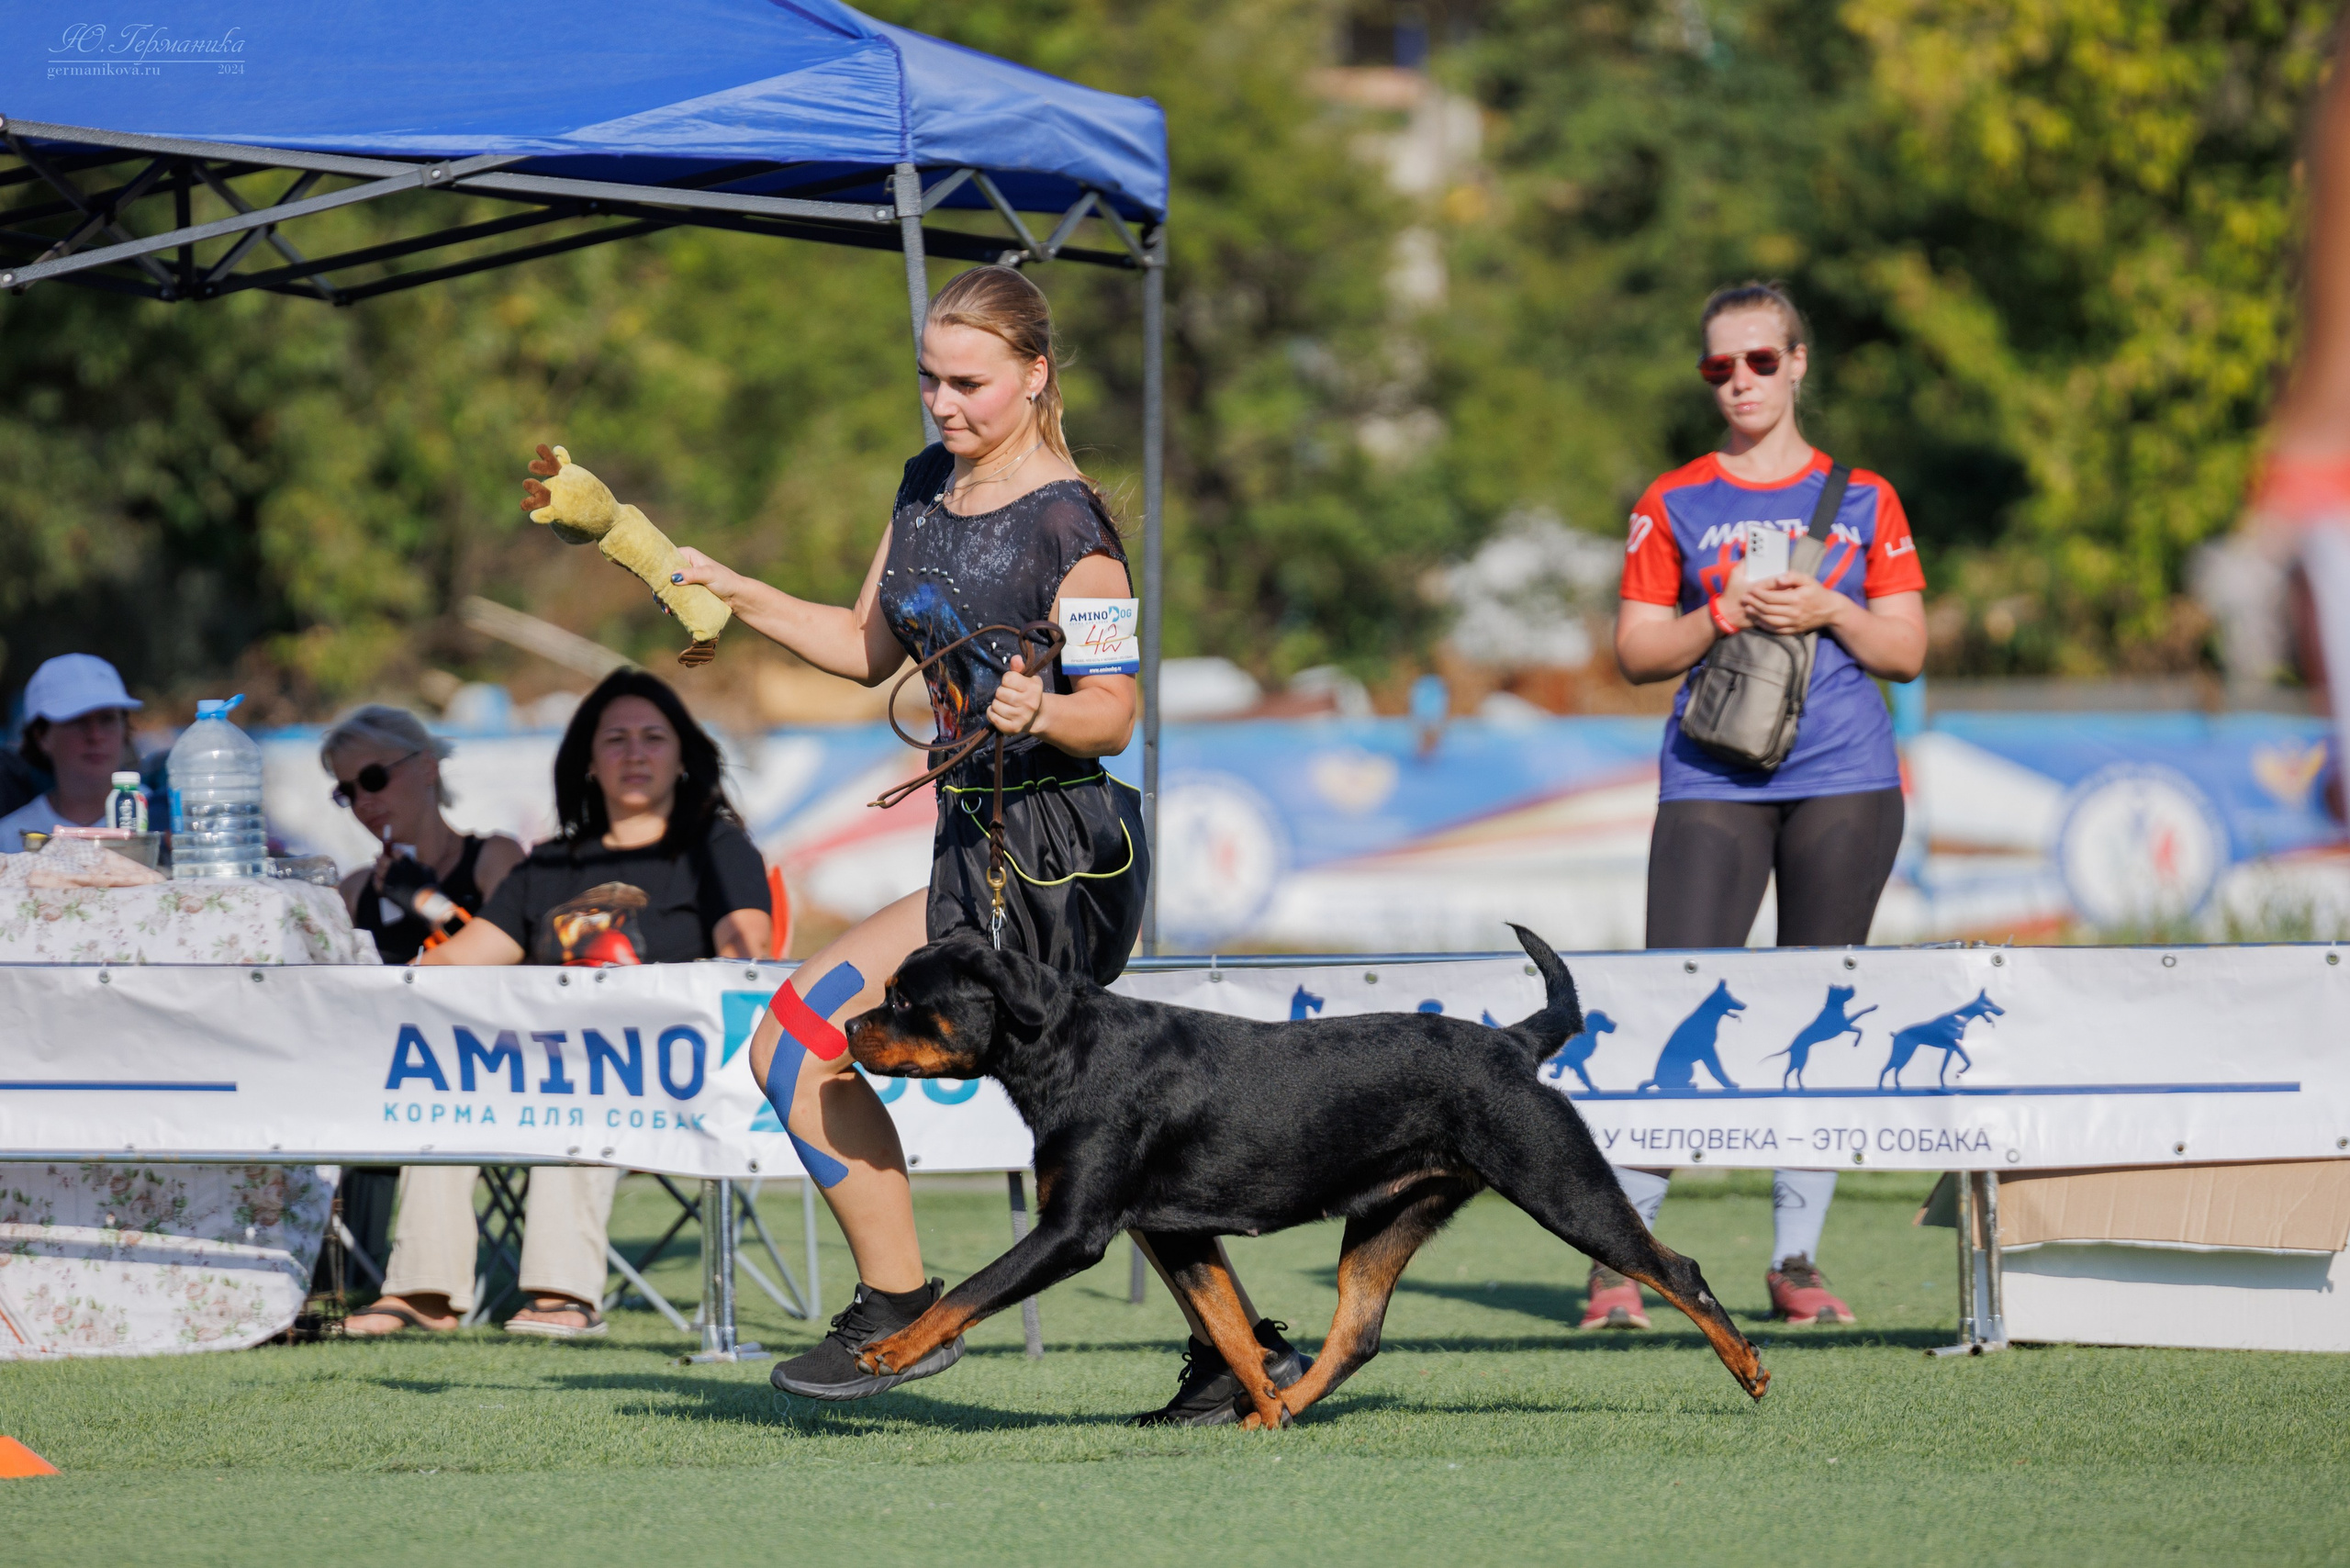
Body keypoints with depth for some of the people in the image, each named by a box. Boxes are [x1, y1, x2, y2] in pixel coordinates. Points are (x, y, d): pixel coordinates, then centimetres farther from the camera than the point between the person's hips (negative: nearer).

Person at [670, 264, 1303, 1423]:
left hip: (1046, 861, -9)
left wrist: (1041, 712, -34)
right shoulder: (927, 486, 10)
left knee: (799, 1036, -12)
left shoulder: (1067, 528, -15)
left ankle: (898, 1311, -5)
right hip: (985, 838, 9)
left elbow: (1114, 714, -15)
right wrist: (739, 597, 8)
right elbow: (871, 649, 17)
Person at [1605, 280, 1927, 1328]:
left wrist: (1830, 612, -10)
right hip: (1712, 778, -1)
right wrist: (1721, 618, -10)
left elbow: (1907, 651, 8)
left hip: (1843, 778, 1)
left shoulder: (1862, 499, 10)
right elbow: (1634, 652, 6)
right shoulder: (1672, 505, 9)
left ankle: (1796, 1260, 8)